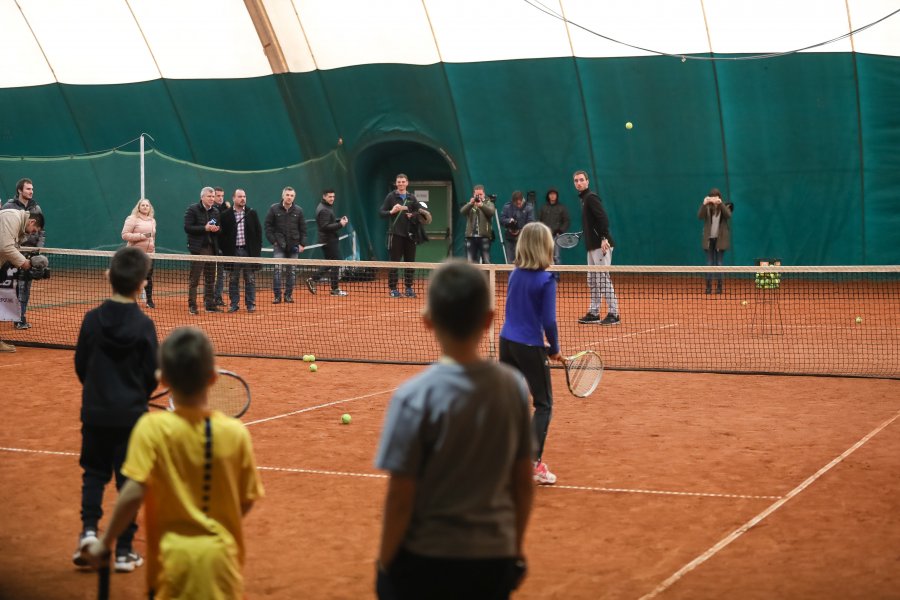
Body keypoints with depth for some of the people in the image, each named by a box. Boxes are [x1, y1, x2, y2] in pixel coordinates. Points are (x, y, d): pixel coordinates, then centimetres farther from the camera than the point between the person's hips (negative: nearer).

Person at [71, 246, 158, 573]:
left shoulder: (92, 319, -6)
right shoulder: (144, 325, -12)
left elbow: (80, 365, 2)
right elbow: (152, 375, -7)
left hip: (95, 413, 2)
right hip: (131, 414, -2)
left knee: (94, 473, 19)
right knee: (129, 481, 7)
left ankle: (89, 528, 1)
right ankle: (124, 551, 9)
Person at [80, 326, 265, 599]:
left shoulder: (152, 428, -12)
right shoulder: (235, 432, -6)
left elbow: (133, 494, -17)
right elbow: (246, 501, 0)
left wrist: (104, 542, -4)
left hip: (174, 557, -1)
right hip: (221, 556, 1)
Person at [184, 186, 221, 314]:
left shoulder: (215, 211, 13)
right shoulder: (192, 209, -4)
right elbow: (187, 228, -12)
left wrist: (216, 229, -6)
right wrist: (205, 228, -19)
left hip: (212, 249, 6)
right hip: (198, 249, -6)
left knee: (210, 280, 10)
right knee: (194, 280, -2)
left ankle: (210, 304, 16)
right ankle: (192, 306, 1)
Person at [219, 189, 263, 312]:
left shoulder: (252, 213, 5)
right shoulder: (226, 215, 2)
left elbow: (258, 232, 6)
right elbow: (222, 234, 3)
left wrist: (257, 250, -1)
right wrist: (225, 250, -4)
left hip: (249, 251, 0)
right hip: (233, 252, 0)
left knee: (250, 279, 4)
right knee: (233, 280, 5)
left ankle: (250, 304, 9)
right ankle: (234, 304, 11)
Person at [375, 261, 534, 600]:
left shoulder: (415, 397, -16)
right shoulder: (514, 387, -4)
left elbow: (401, 497, -13)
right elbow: (523, 484, 4)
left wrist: (385, 561, 2)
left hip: (425, 562, -3)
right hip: (493, 560, 4)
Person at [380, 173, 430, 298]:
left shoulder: (412, 198, 10)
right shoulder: (391, 197, 0)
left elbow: (420, 211, 9)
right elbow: (382, 213, -3)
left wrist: (414, 215, -12)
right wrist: (391, 211, -21)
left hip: (410, 234, 4)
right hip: (396, 234, -4)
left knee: (410, 262, 6)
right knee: (395, 262, -1)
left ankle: (409, 288, 14)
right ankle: (392, 288, 4)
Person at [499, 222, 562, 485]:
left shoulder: (515, 274, 4)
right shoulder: (546, 280, -15)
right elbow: (549, 321, -15)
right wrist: (554, 349, -2)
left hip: (506, 342, 6)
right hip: (530, 347, -6)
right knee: (543, 405, 5)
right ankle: (534, 464, -2)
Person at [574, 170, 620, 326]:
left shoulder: (591, 197, -10)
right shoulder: (584, 198, 18)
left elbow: (603, 218, -21)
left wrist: (604, 238, -29)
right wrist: (583, 234, 26)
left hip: (601, 245, -10)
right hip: (592, 246, 10)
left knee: (603, 279, -9)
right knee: (592, 281, 12)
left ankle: (613, 314, -6)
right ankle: (594, 313, 18)